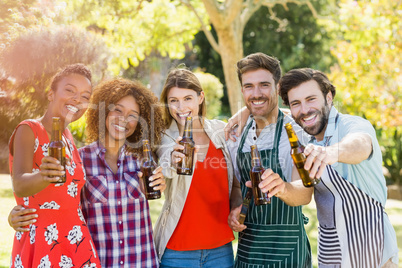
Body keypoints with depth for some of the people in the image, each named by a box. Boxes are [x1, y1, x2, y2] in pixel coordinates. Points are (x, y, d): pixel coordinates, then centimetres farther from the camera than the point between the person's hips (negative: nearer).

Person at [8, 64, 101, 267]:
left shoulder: (67, 136, 8)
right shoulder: (29, 130, -11)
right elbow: (19, 185, -28)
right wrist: (44, 176, -47)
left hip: (76, 244, 6)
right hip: (40, 245, -6)